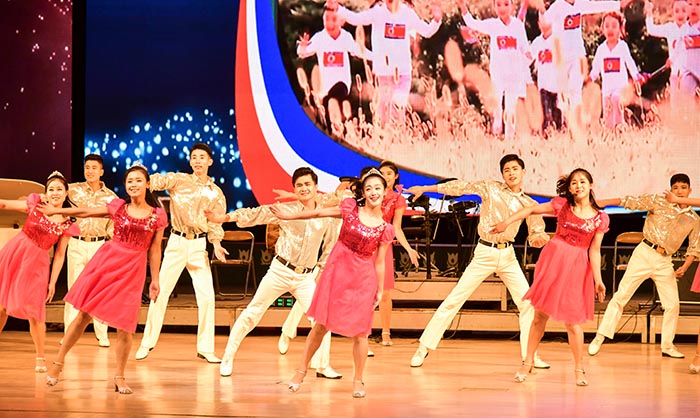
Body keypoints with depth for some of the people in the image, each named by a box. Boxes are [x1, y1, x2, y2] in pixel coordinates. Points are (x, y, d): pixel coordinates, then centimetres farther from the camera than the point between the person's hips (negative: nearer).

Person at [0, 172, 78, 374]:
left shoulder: (67, 224, -1)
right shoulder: (35, 204, 0)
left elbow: (59, 255, 1)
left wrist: (53, 282, -1)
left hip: (35, 263, -2)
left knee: (32, 310, -5)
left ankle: (41, 358, 9)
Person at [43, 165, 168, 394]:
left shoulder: (158, 215, 1)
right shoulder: (118, 206, 3)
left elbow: (154, 249, 6)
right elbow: (87, 212, 11)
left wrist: (155, 280, 6)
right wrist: (56, 211, 13)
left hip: (133, 270, -1)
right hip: (106, 261, 1)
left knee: (125, 324, -3)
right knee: (84, 314, -1)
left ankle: (119, 376, 11)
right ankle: (59, 362, 10)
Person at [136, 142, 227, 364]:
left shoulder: (216, 193, 6)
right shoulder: (179, 180, 0)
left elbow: (215, 224, 7)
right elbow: (156, 181, -15)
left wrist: (216, 245, -10)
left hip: (199, 245, 2)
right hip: (177, 242, -1)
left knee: (206, 296, -4)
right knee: (161, 291, 0)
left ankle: (205, 348, 6)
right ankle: (147, 343, 12)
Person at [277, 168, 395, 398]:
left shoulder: (385, 228, -3)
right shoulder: (350, 208, -3)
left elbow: (379, 262, 3)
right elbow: (319, 213, 6)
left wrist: (380, 290, 5)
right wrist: (291, 215, 10)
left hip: (363, 279, 0)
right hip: (337, 271, 0)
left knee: (359, 331, 2)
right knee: (321, 324, 3)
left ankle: (358, 380, 18)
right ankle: (301, 370, 17)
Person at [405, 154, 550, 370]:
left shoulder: (528, 203, 6)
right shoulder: (490, 188, -3)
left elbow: (537, 231, 8)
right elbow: (461, 187, -5)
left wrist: (538, 238, -18)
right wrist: (425, 188, -7)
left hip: (508, 255, 3)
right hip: (485, 253, -3)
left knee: (527, 302, -2)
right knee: (454, 299, -5)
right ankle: (424, 348, 0)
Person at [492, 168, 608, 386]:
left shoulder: (600, 218, -1)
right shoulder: (562, 204, -1)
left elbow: (594, 251, 1)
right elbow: (531, 209, 1)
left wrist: (598, 279, -4)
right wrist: (507, 222, -8)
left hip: (577, 267, -1)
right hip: (552, 260, 1)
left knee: (572, 320, -2)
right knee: (540, 315, 5)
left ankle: (579, 369, 11)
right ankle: (528, 362, 17)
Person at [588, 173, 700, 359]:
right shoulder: (659, 202, -2)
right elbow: (632, 201, -7)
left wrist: (685, 266, -8)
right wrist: (597, 203, -13)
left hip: (664, 262, 3)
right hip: (644, 253, -3)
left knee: (672, 304, 2)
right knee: (621, 295, -5)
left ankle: (667, 345, 16)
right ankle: (600, 338, -2)